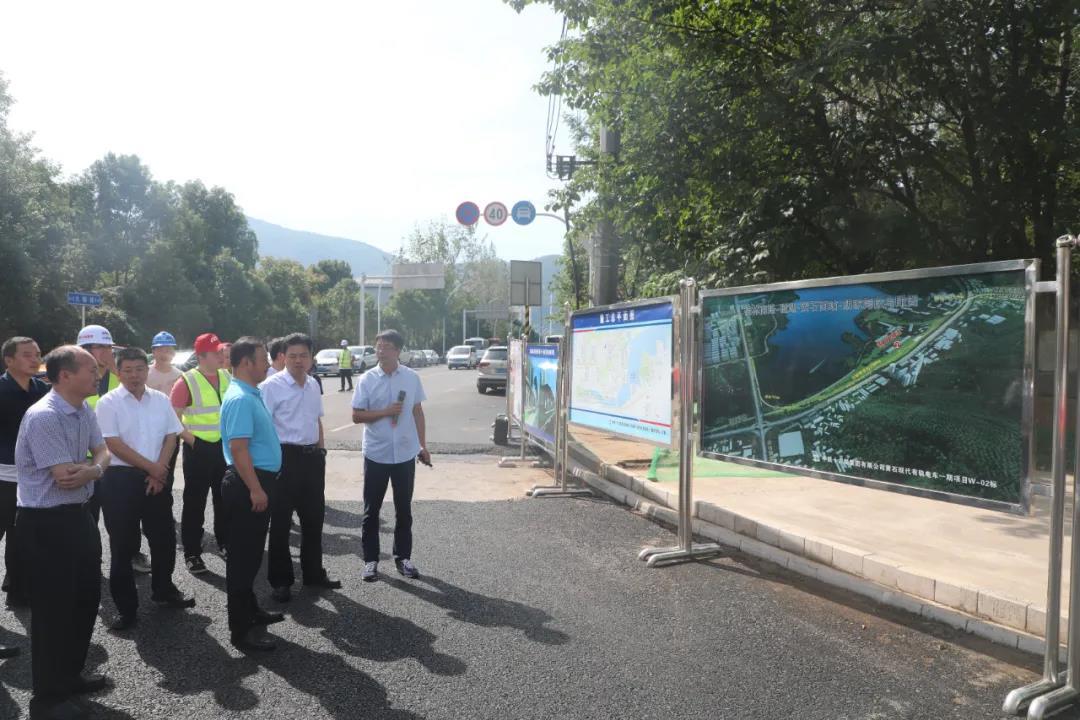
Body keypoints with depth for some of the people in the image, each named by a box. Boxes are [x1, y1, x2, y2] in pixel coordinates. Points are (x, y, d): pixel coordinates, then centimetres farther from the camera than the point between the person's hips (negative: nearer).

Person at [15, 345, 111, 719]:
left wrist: (92, 468, -17)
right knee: (53, 609, 3)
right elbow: (65, 478, -25)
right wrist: (94, 468, -6)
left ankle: (71, 674, 39)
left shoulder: (85, 411, 4)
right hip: (46, 524, -9)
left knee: (86, 598, 20)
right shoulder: (43, 417, -23)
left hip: (79, 516, 9)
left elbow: (102, 453, 6)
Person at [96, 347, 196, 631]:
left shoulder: (161, 399, 6)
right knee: (123, 545, 4)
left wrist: (159, 471, -7)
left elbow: (171, 437, 5)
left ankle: (164, 590, 34)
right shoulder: (109, 403, -7)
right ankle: (126, 606, 15)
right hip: (121, 479, -4)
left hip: (157, 478, 4)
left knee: (164, 538, 13)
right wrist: (151, 467, -11)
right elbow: (114, 444, -13)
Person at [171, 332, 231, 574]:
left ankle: (225, 542, 32)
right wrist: (191, 440, -15)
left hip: (225, 446, 5)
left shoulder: (227, 378, 4)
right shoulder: (187, 382, -12)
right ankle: (192, 553, 11)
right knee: (195, 502, 3)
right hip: (199, 448, -5)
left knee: (225, 498, 16)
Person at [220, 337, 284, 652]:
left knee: (251, 553, 20)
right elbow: (238, 448, -25)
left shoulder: (252, 394, 12)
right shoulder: (240, 399, -20)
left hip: (260, 480, 10)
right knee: (243, 555, -2)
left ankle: (250, 609, 35)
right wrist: (255, 489, -25)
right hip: (248, 484, -10)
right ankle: (240, 630, 7)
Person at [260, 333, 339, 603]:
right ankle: (281, 580, 16)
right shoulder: (271, 386, -12)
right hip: (285, 457, -7)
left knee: (314, 518, 16)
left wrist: (321, 450, 15)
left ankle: (314, 573, 31)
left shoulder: (313, 385, 10)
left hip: (312, 457, 7)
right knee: (281, 522, 4)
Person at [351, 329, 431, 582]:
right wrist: (386, 412, -16)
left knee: (403, 509, 12)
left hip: (405, 453, 2)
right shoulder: (367, 379, -5)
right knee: (371, 510, 7)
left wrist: (423, 445, 8)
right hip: (376, 454, -1)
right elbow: (357, 416, -4)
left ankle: (403, 557, 25)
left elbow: (417, 412, 9)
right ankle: (370, 559, 18)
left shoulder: (411, 377, 0)